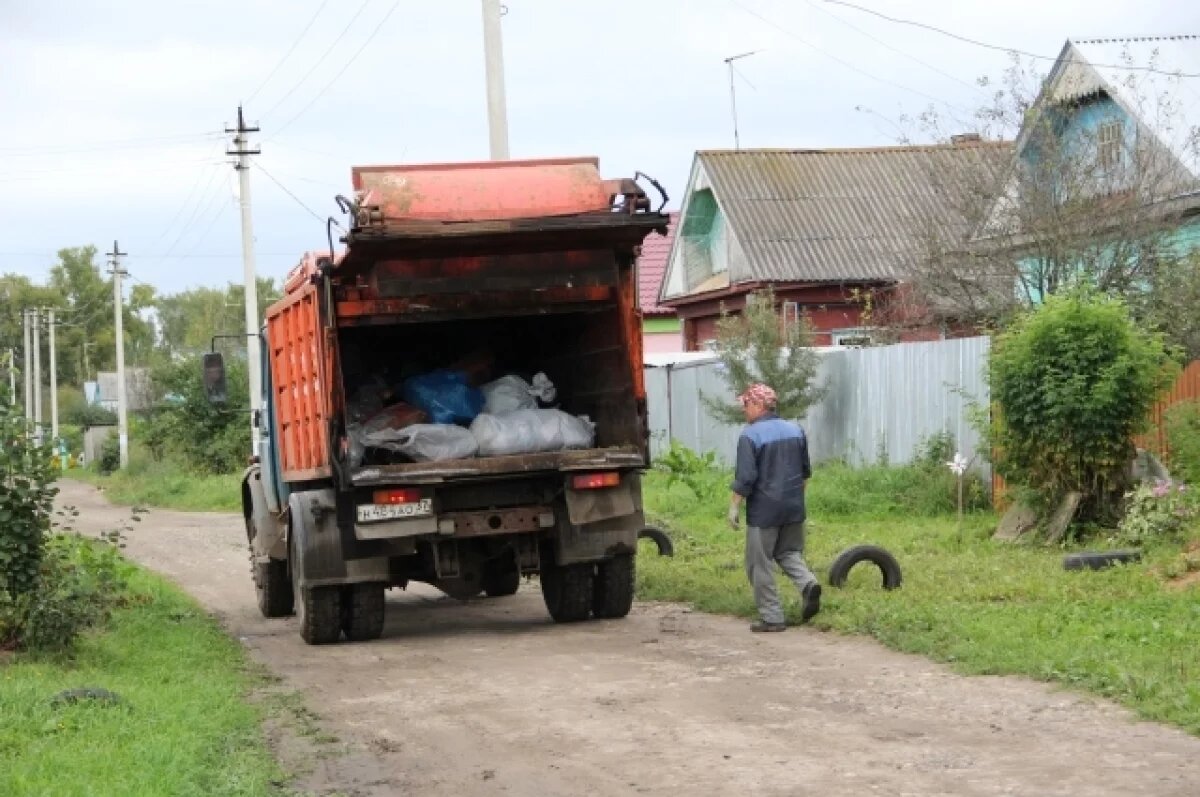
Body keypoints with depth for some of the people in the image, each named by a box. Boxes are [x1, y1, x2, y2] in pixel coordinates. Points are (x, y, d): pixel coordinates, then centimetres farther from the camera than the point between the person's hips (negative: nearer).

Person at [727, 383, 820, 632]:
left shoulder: (750, 436, -14)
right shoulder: (796, 430, 7)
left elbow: (745, 478, -17)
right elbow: (806, 471, 15)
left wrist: (734, 507, -8)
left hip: (763, 511, -6)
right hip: (794, 508, 6)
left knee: (760, 565, 4)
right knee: (789, 553, 20)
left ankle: (772, 618, 4)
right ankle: (808, 583, -7)